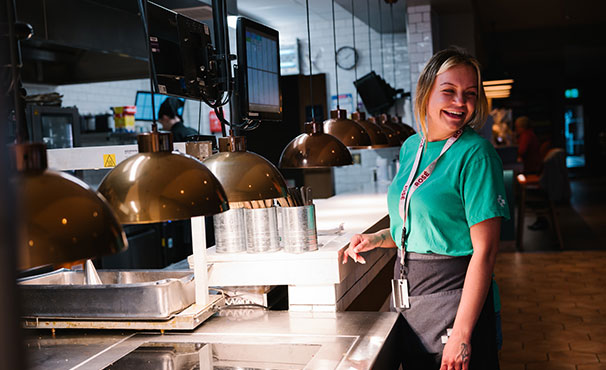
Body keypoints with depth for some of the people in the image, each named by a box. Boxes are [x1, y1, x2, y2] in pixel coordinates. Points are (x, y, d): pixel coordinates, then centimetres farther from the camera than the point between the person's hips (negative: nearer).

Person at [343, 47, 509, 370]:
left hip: (453, 298, -7)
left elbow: (485, 250, -19)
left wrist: (462, 334, -22)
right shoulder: (411, 147, 7)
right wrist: (378, 239, 3)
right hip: (409, 299, 7)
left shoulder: (475, 154, -15)